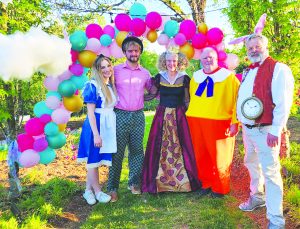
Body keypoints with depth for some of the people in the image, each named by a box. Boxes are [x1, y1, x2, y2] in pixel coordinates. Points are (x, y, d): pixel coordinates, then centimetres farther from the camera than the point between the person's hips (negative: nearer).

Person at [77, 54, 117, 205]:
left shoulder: (111, 85, 8)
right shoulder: (92, 86, -14)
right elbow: (90, 112, -16)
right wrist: (96, 134, -20)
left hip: (108, 126, 7)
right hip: (96, 125, -7)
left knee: (94, 160, 15)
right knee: (94, 160, 7)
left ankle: (88, 190, 27)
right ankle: (97, 191, 22)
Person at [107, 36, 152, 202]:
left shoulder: (145, 73, 10)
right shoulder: (116, 70, 2)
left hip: (138, 116, 3)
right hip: (120, 115, -3)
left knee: (137, 150, 8)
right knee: (117, 152, -1)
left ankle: (134, 183, 23)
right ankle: (112, 188, 8)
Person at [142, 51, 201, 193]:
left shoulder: (184, 78, 1)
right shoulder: (159, 77, 3)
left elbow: (187, 100, 6)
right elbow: (151, 95, 7)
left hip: (179, 116, -1)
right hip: (162, 116, 1)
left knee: (179, 147, 1)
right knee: (160, 147, 1)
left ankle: (182, 179, 15)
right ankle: (160, 179, 14)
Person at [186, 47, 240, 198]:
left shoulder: (229, 77, -1)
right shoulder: (195, 77, 15)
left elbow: (237, 101, -6)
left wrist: (235, 122, -13)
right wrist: (190, 117, 17)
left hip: (218, 123, -4)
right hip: (196, 123, 5)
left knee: (219, 157, 2)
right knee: (201, 157, 10)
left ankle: (220, 188, 19)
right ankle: (206, 184, 27)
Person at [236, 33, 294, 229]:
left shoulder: (278, 69, -10)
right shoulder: (248, 71, 16)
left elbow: (283, 103, -17)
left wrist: (275, 130, -22)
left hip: (265, 130, -8)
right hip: (247, 128, 9)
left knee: (270, 172, -7)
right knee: (252, 164, 21)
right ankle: (257, 197, 41)